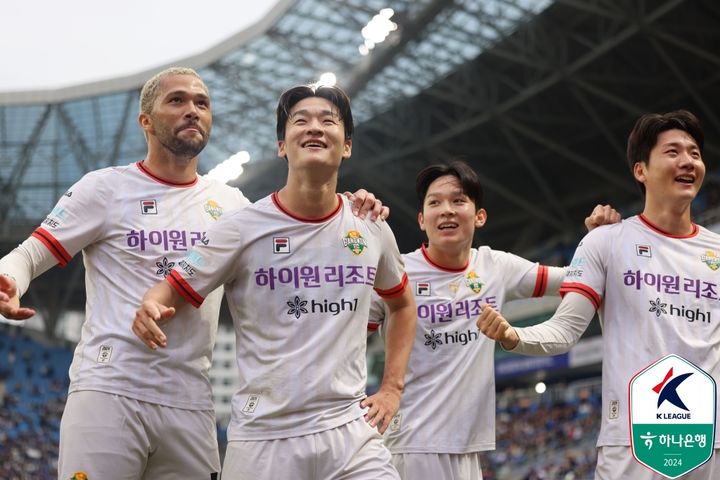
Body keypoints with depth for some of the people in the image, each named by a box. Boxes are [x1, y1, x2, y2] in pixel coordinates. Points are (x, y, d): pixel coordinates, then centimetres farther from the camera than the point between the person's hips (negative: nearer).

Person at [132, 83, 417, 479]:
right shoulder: (242, 228, -3)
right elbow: (174, 291, -1)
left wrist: (392, 388, 14)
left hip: (351, 430, 2)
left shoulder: (373, 231, 8)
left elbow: (402, 304, 24)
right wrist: (151, 310, -25)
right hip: (263, 440, -2)